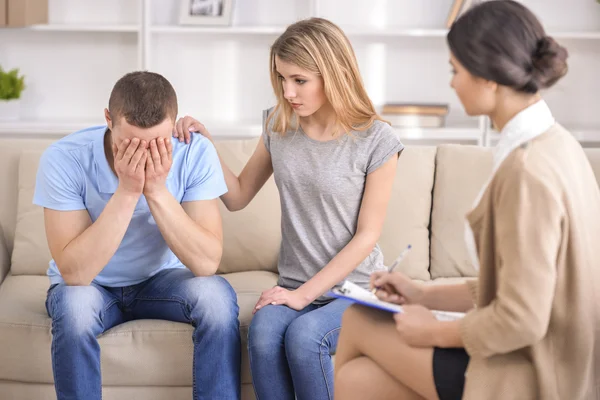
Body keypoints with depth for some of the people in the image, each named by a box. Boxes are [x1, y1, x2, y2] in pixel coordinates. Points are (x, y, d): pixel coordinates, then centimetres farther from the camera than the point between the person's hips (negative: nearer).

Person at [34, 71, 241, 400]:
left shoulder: (195, 154, -21)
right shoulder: (63, 159, -26)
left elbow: (207, 263, -26)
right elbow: (75, 273, -30)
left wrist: (157, 189, -35)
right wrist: (127, 191, -37)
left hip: (161, 280, 1)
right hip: (89, 286, -1)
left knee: (217, 295, -29)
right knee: (75, 305, -34)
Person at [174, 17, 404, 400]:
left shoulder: (376, 141, -9)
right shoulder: (279, 126, 4)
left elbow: (367, 235, -8)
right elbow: (238, 197, 13)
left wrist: (304, 294, -13)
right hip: (294, 286, 3)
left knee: (303, 335, -33)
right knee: (263, 333, -30)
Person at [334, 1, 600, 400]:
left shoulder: (527, 171, -25)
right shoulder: (553, 144, 5)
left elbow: (520, 320, -25)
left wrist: (435, 331, -9)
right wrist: (425, 295, 10)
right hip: (546, 361, 8)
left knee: (357, 322, 7)